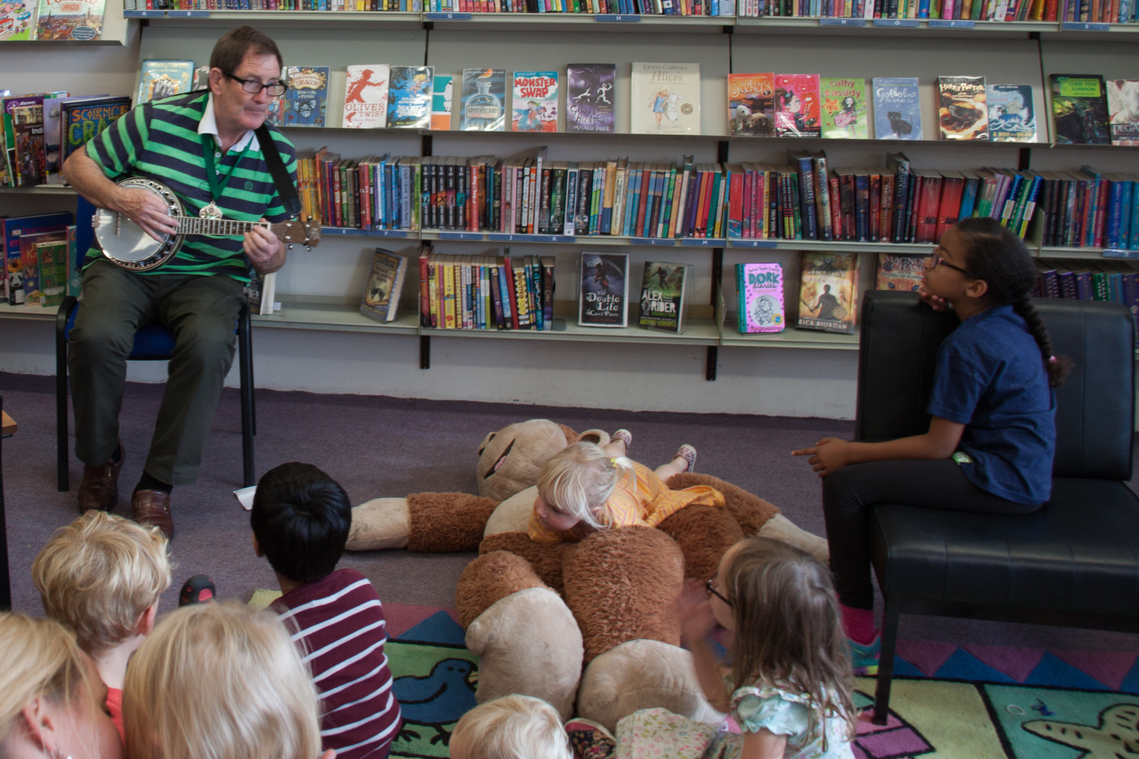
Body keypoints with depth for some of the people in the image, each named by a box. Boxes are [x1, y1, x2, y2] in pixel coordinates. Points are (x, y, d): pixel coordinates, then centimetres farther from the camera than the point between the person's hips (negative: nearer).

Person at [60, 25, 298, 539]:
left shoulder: (277, 155, 1)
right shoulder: (156, 121, -5)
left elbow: (274, 254, 7)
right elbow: (78, 165, 7)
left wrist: (268, 256, -18)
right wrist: (121, 200, -12)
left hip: (210, 276, 1)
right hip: (126, 261, 0)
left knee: (208, 344, -32)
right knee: (96, 336, -30)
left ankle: (158, 484, -16)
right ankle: (99, 460, 0)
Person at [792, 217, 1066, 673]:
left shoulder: (967, 345, -21)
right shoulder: (1009, 321, 5)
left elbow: (938, 446, -20)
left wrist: (849, 453, -13)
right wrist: (940, 301, 12)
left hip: (999, 483, -11)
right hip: (1021, 471, 11)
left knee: (844, 482, -19)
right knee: (857, 459, 16)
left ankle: (858, 632, -12)